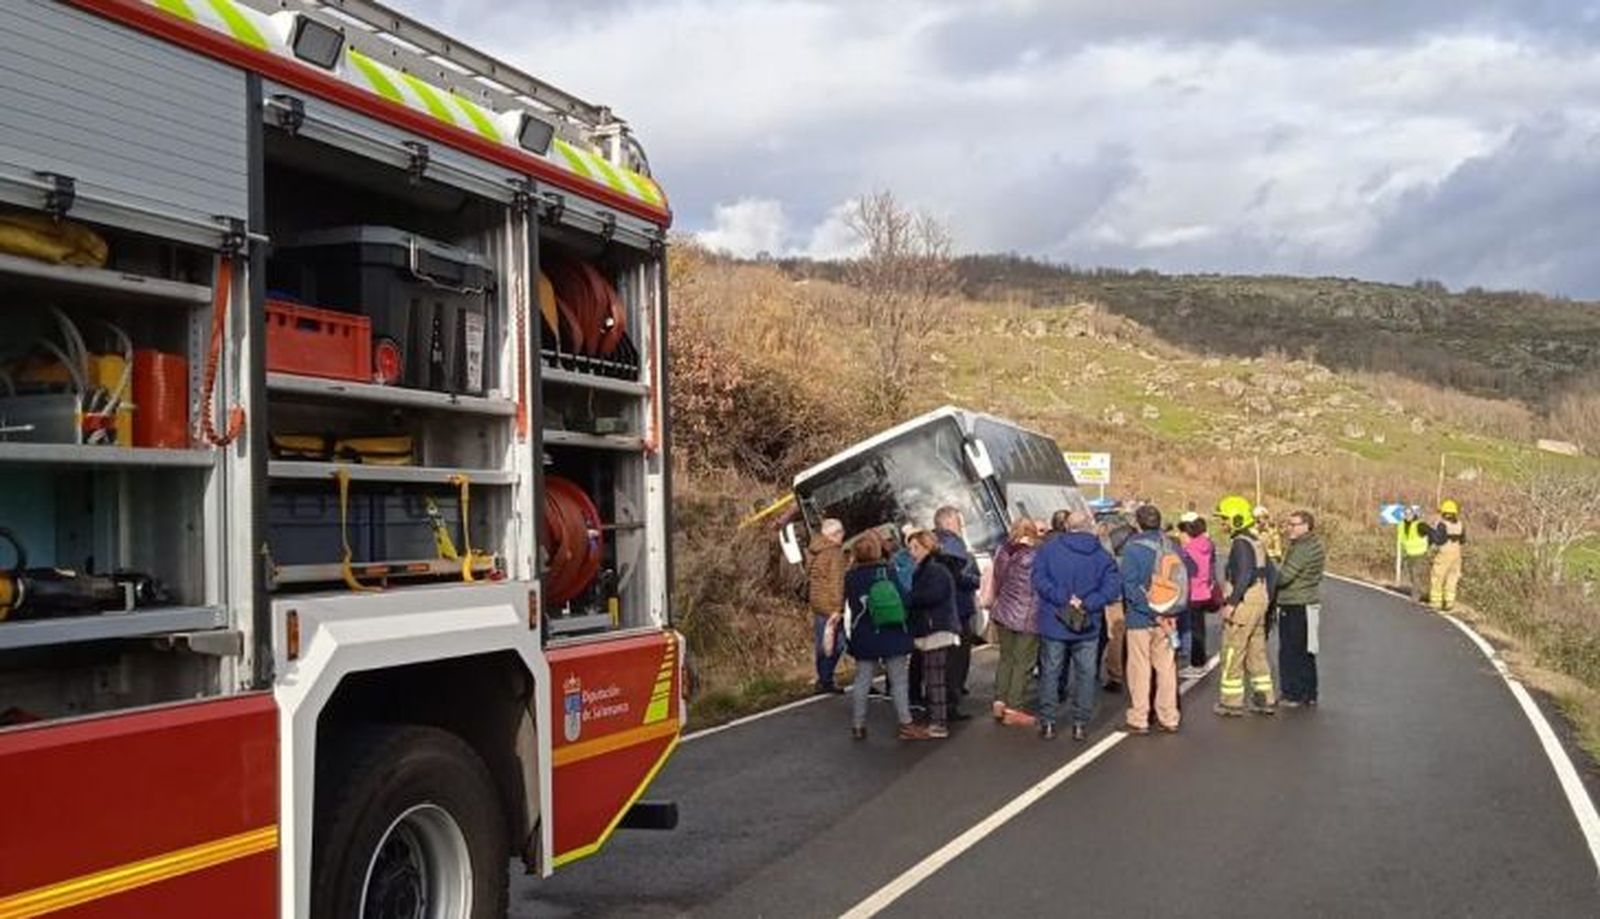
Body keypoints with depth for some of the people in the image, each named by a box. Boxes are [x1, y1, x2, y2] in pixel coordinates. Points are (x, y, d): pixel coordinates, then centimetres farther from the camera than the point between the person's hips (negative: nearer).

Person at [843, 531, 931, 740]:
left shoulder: (851, 576, -4)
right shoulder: (889, 571, -5)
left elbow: (849, 611, -3)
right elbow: (904, 599, 0)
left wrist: (849, 637, 6)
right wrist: (906, 631, 11)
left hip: (865, 639, 1)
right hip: (893, 636, -1)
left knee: (862, 681, 9)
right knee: (899, 681, 4)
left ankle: (857, 726, 11)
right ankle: (906, 725, 3)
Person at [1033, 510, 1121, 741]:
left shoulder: (1048, 549, -4)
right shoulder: (1102, 555, -1)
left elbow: (1039, 580, -15)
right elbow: (1112, 587, -10)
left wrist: (1063, 599, -16)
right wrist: (1086, 604, -14)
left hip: (1054, 624, -1)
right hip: (1088, 627, 1)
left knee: (1050, 672, 8)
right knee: (1085, 674, 10)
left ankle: (1047, 723, 11)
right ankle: (1081, 724, 12)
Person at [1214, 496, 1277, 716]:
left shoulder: (1241, 544, -15)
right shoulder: (1257, 541, 14)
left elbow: (1244, 575, -26)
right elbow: (1267, 572, 17)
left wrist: (1231, 603, -26)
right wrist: (1266, 601, 21)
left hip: (1244, 605, -9)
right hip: (1259, 603, 9)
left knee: (1232, 654, -1)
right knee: (1257, 653, 15)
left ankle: (1231, 701, 4)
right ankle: (1266, 699, 18)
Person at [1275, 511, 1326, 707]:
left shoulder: (1303, 548, -19)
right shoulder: (1314, 544, 13)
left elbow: (1284, 576, -21)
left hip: (1297, 607, -10)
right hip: (1308, 604, 10)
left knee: (1291, 652, -4)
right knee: (1305, 652, 16)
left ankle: (1293, 695, 0)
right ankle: (1309, 694, 23)